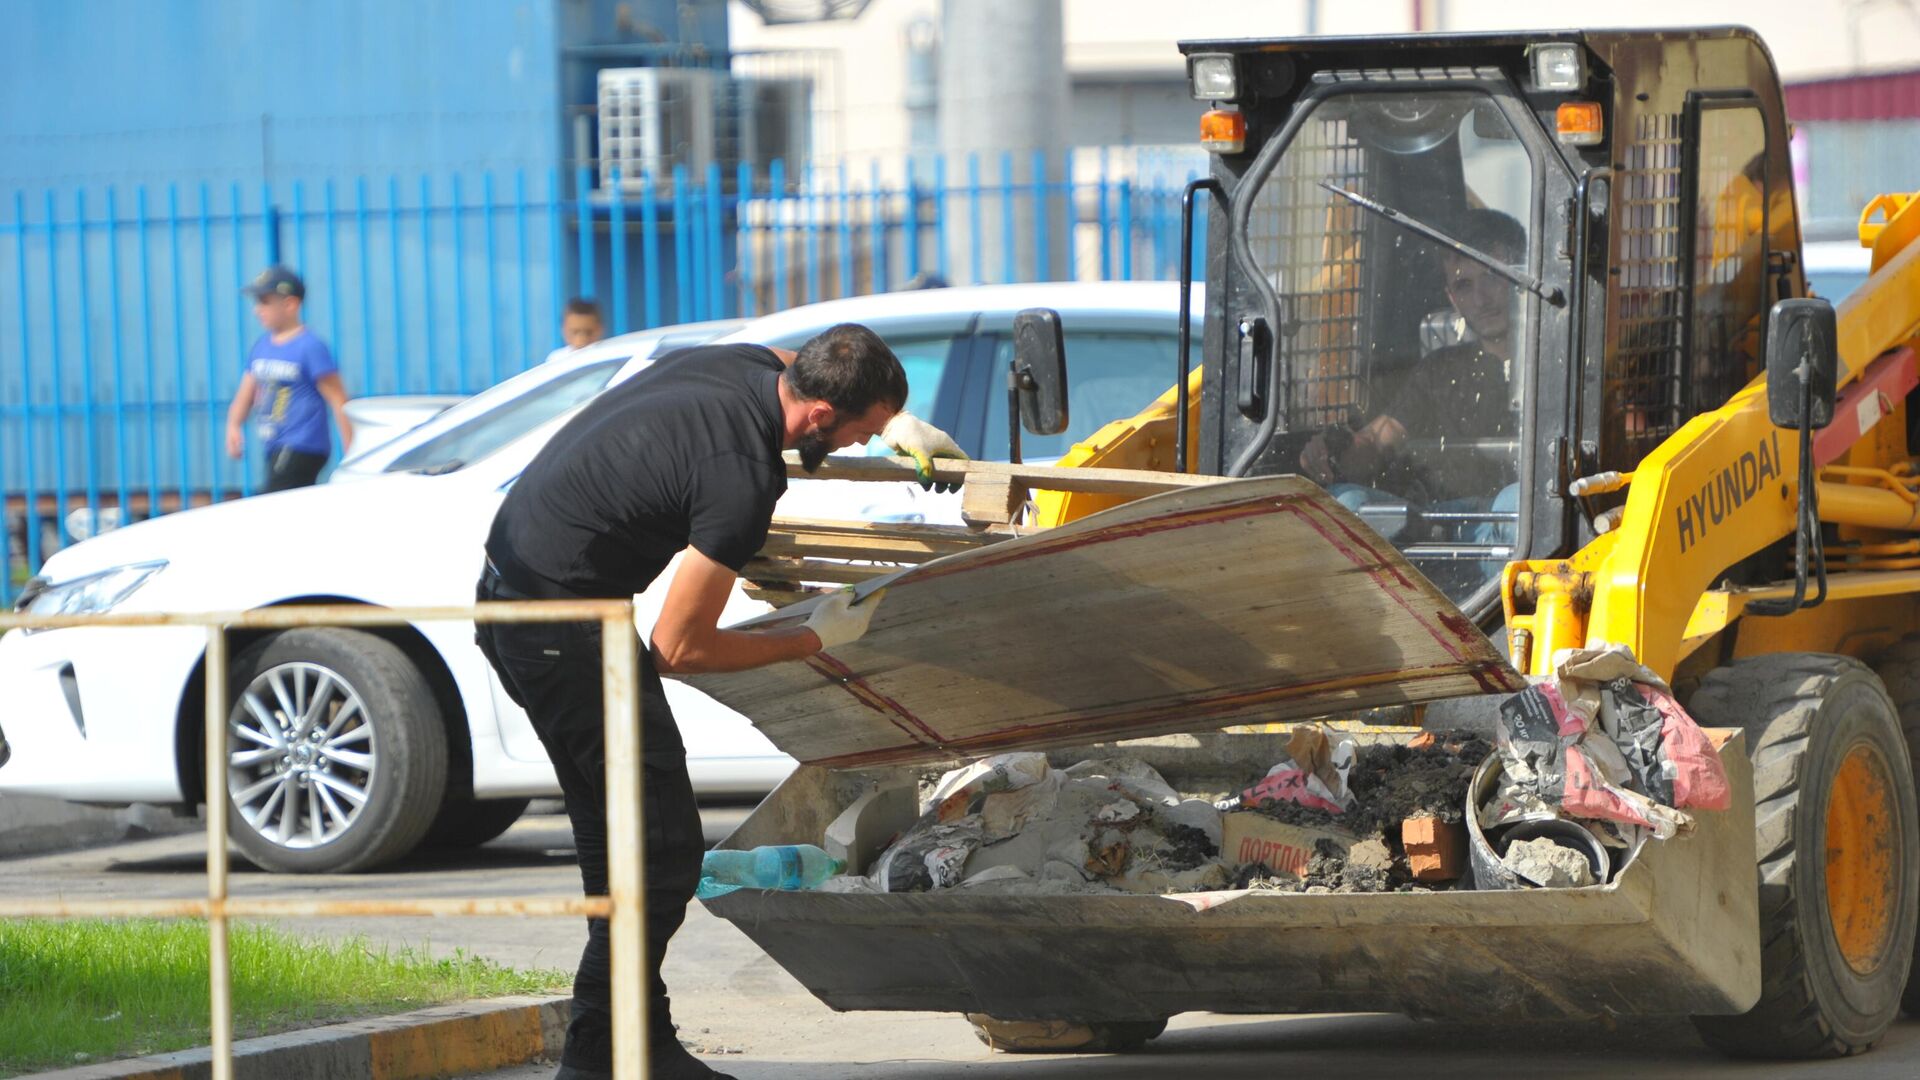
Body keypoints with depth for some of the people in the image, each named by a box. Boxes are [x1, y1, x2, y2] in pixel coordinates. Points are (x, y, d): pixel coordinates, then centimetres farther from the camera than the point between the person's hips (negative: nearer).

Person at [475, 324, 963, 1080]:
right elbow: (679, 649, -15)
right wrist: (814, 640, -3)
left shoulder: (752, 362, 1)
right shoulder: (744, 479, -24)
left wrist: (894, 423, 23)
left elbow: (799, 364, 32)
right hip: (562, 623, -10)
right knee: (662, 847, -8)